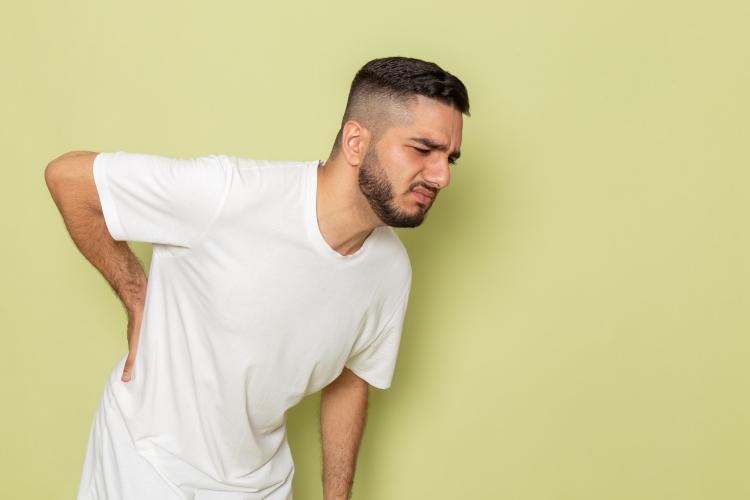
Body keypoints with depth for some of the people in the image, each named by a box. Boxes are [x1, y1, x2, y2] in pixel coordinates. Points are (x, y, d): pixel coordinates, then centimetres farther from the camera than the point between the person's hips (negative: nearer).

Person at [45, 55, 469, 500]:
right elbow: (66, 175, -18)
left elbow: (349, 380, 5)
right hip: (148, 462, -4)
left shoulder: (392, 271, -11)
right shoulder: (230, 192, -29)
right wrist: (138, 298, -14)